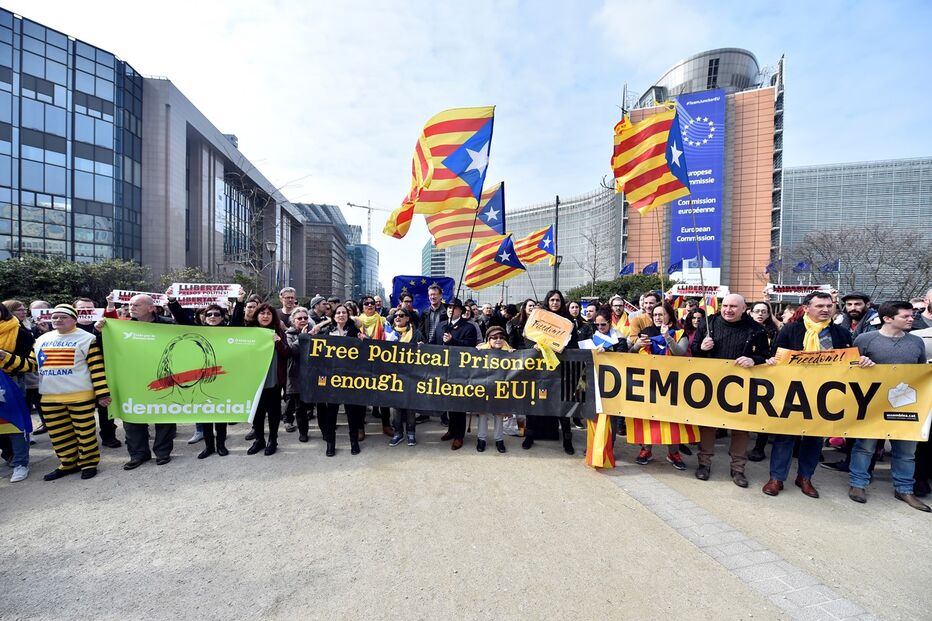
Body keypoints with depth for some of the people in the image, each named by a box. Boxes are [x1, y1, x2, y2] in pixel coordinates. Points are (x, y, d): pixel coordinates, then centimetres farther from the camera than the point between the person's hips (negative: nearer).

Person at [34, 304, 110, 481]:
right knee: (58, 433, 14)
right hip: (49, 396, 6)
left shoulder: (86, 338, -5)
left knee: (85, 431, 2)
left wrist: (102, 393, -14)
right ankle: (68, 463, 28)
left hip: (80, 395, -6)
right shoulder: (41, 340, 13)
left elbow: (97, 367, -9)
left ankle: (89, 463, 15)